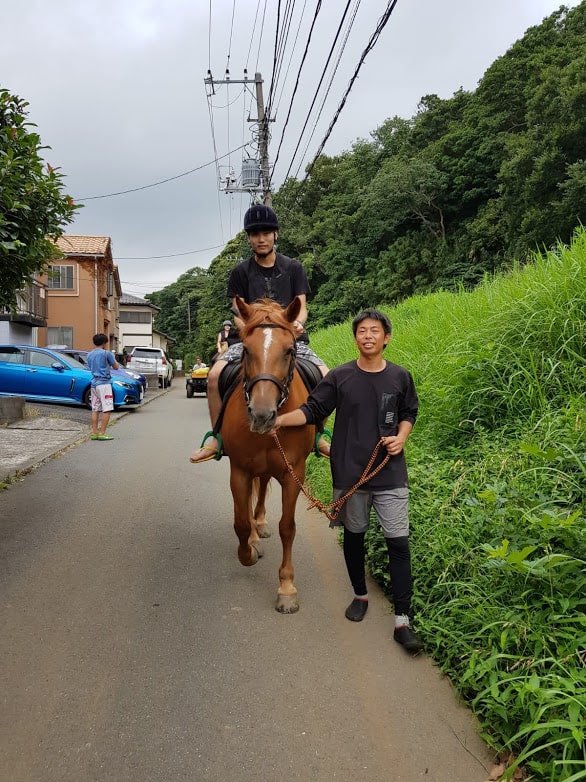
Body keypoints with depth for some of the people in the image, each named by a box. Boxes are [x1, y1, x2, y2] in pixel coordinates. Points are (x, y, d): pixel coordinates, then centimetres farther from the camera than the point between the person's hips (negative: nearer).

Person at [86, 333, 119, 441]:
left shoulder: (89, 355, 12)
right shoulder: (106, 353, -7)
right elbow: (116, 367, 0)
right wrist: (116, 362, 21)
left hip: (94, 383, 7)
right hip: (104, 383, -7)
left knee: (95, 409, 9)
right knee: (107, 410, -5)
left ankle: (94, 433, 9)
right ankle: (102, 433, -10)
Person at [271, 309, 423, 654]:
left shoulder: (400, 377, 1)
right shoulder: (340, 377, -3)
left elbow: (409, 414, 13)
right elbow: (313, 410, -2)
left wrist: (401, 438, -6)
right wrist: (280, 420, -17)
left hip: (391, 474, 0)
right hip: (350, 473, 0)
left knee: (399, 543, -3)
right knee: (354, 536, 15)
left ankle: (403, 620, 6)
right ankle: (360, 595, 38)